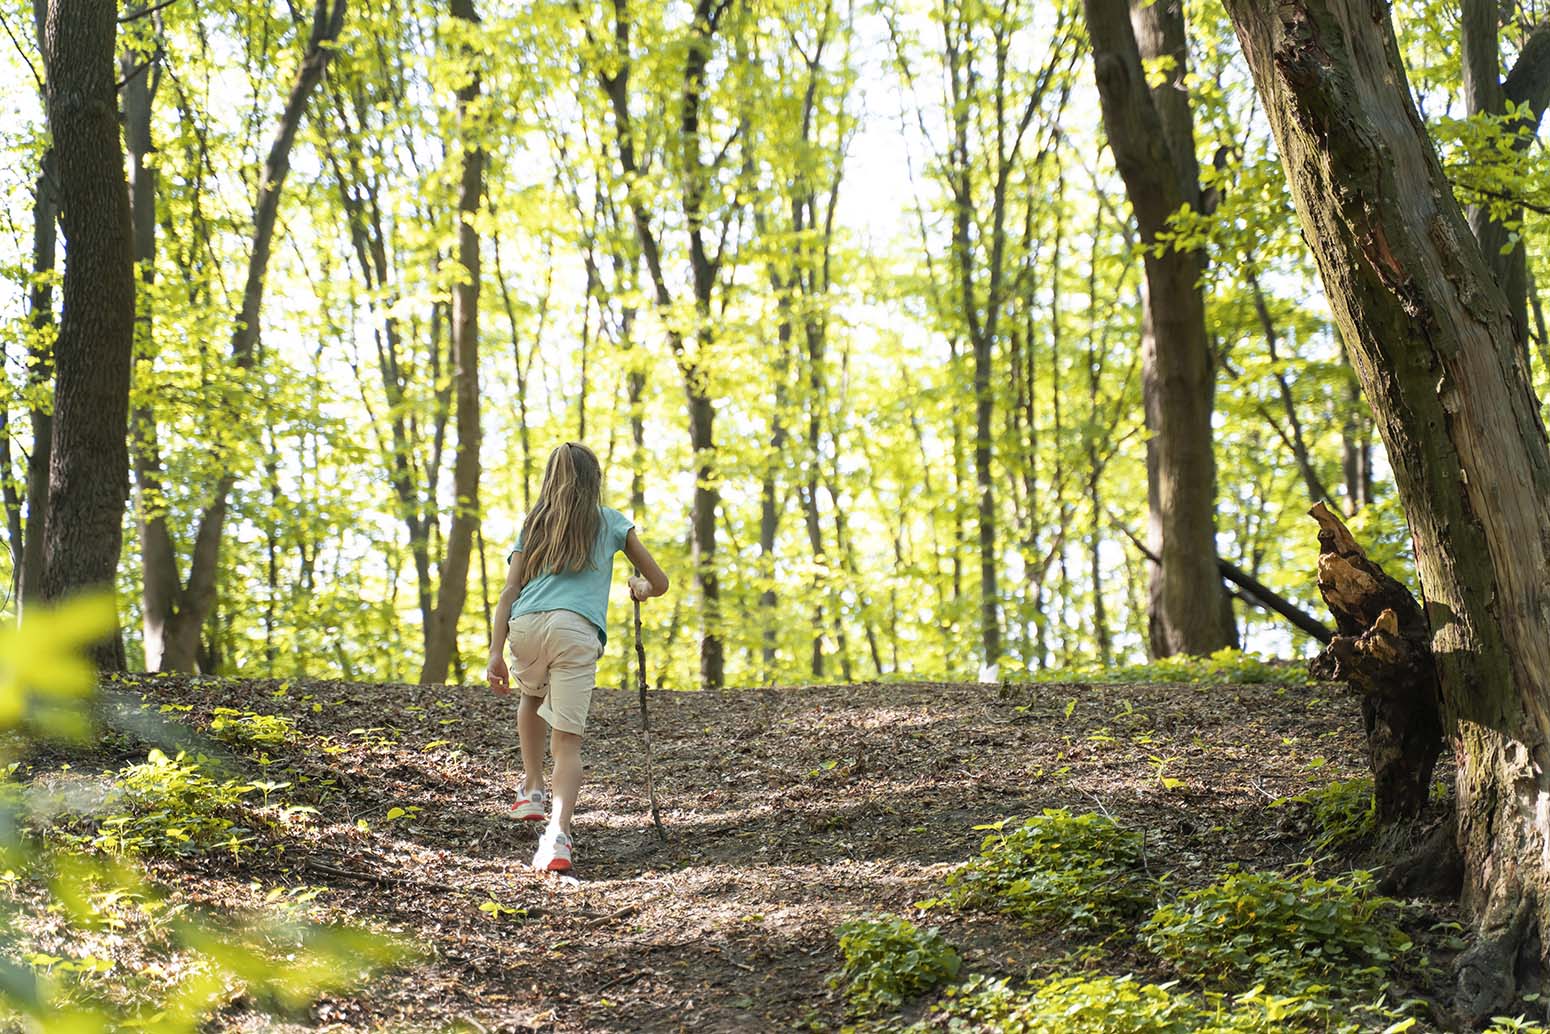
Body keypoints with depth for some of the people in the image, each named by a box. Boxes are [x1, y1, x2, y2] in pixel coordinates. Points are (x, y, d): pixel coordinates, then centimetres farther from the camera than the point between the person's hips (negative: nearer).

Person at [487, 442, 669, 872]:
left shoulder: (533, 524, 24)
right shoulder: (612, 523, 21)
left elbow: (509, 592, 12)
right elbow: (659, 582, 26)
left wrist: (496, 653, 6)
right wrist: (642, 589, 50)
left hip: (526, 626, 2)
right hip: (577, 630, -2)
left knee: (533, 695, 35)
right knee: (567, 740, -2)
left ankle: (532, 788, 30)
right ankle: (558, 831, -24)